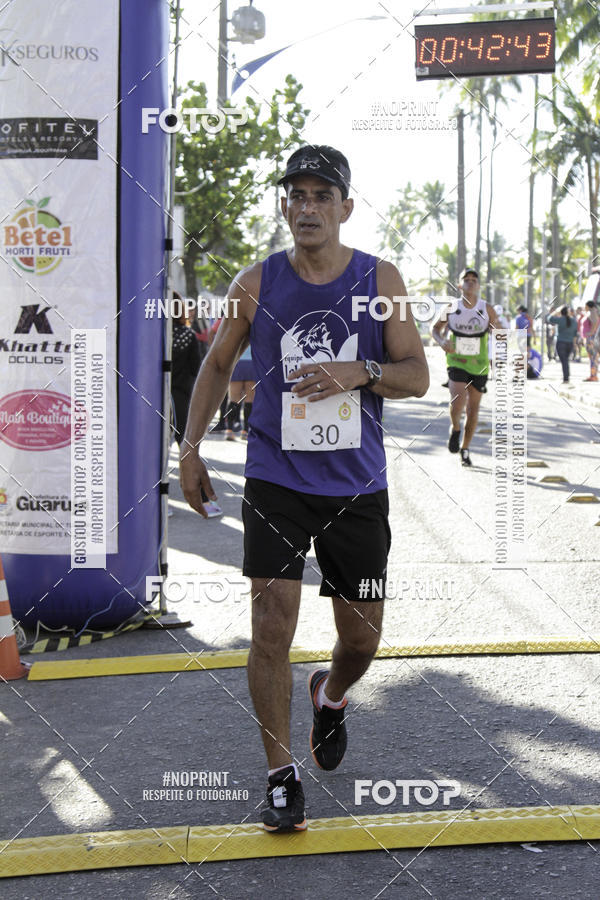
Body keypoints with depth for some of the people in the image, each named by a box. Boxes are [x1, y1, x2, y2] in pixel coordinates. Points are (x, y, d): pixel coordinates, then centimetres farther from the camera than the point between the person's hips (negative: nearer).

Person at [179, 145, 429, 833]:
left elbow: (417, 377, -1)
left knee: (362, 637, 10)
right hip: (275, 483, -1)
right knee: (272, 626, -9)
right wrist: (190, 447, 7)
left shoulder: (380, 280, 0)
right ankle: (281, 776, 5)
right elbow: (217, 364, 12)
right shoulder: (257, 284, 0)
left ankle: (331, 696, 45)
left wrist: (359, 372, -20)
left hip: (356, 487, 1)